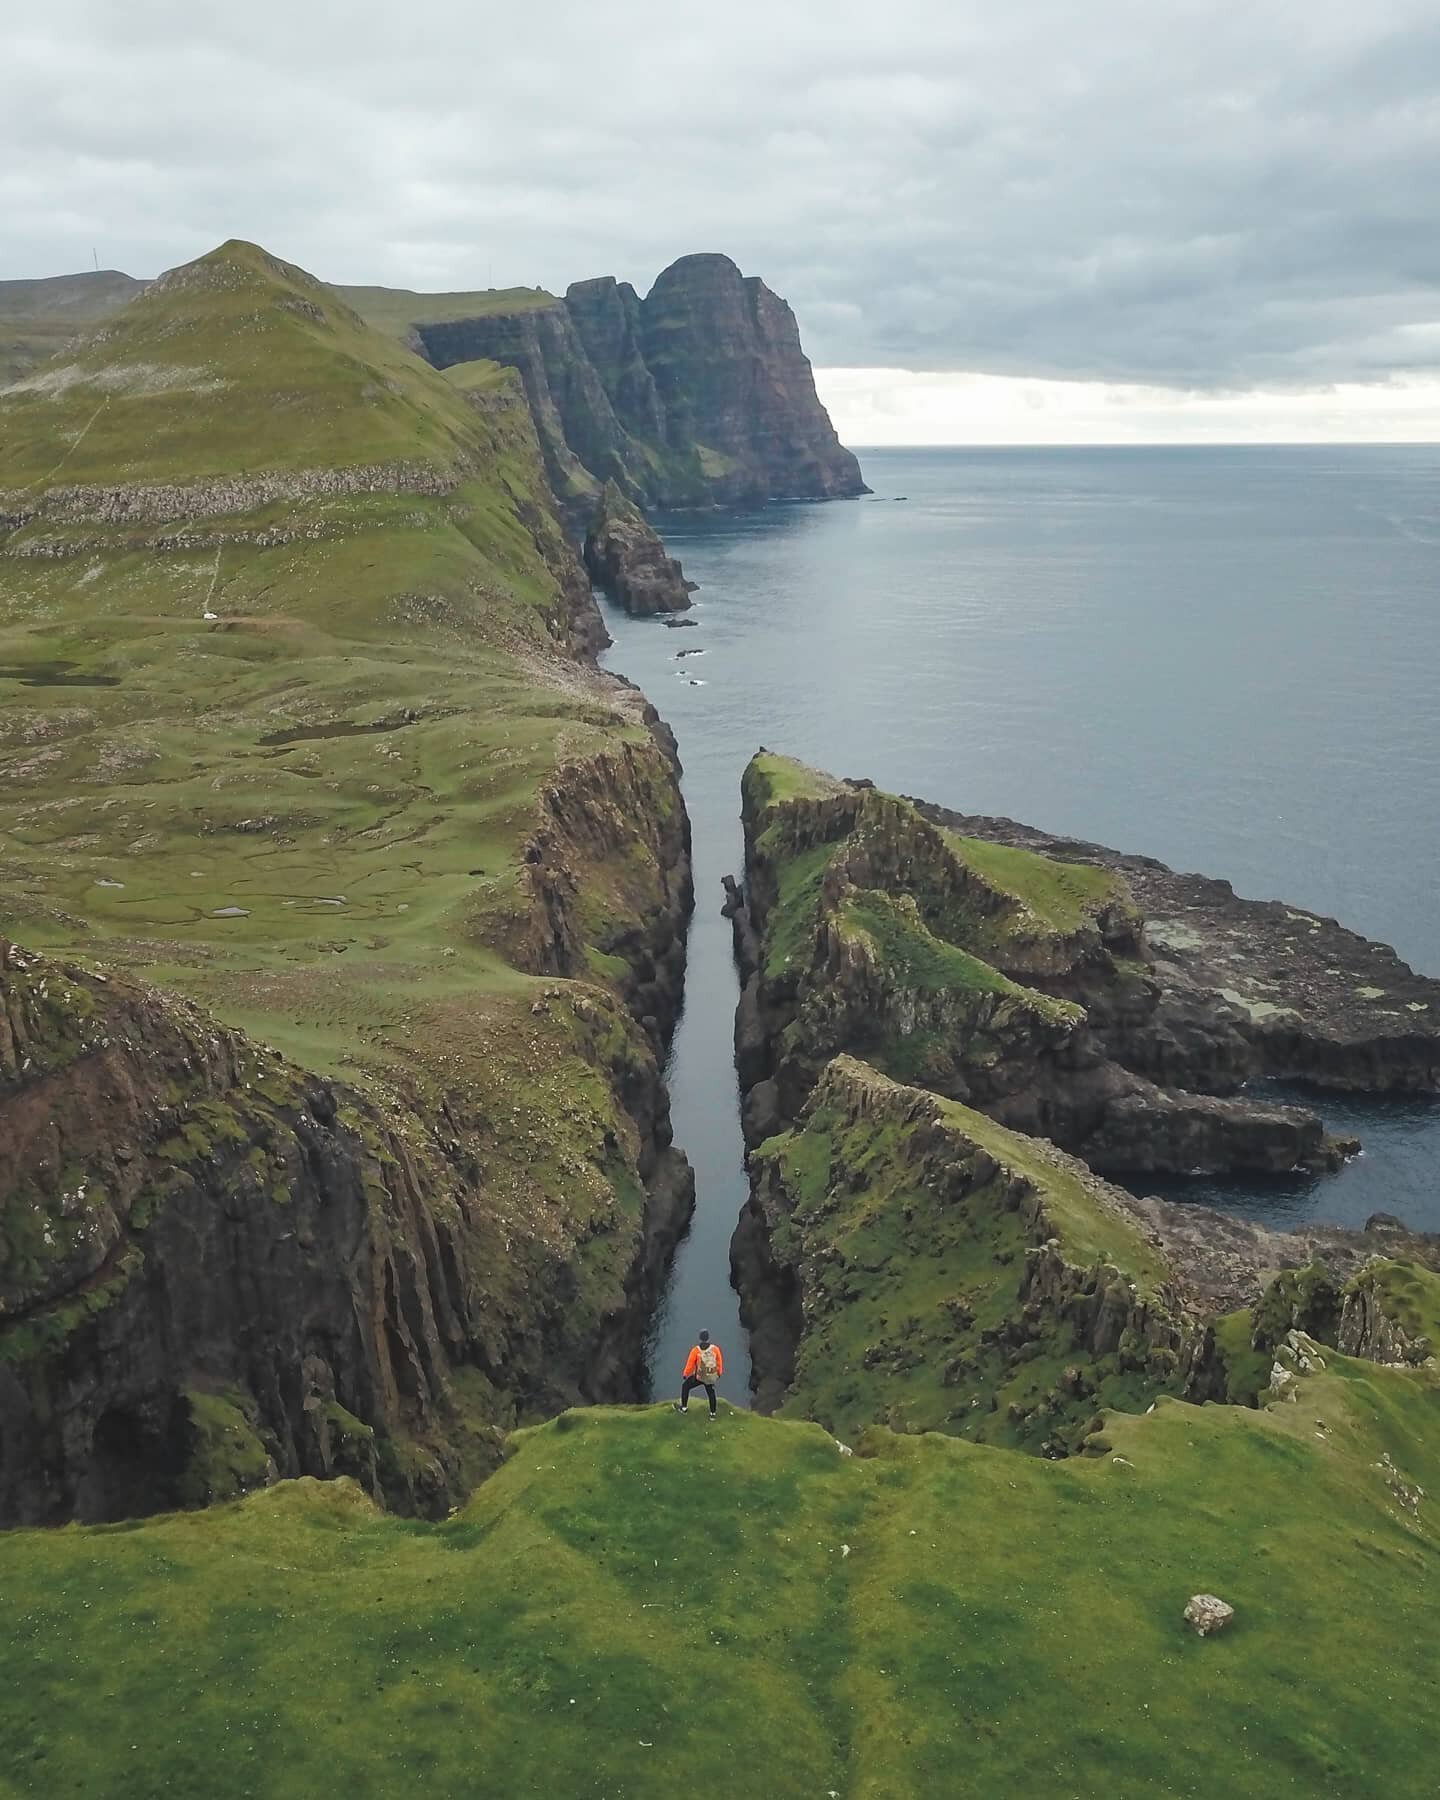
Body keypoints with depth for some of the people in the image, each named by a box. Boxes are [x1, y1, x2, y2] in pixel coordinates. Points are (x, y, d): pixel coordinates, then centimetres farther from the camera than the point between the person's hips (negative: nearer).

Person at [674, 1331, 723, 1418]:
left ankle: (684, 1408, 30)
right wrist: (719, 1373, 16)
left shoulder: (696, 1350, -25)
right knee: (711, 1393, 27)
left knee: (685, 1386, 22)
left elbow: (690, 1363, -15)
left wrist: (685, 1374, 4)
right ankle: (713, 1414, 35)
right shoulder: (715, 1349, -19)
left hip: (699, 1376, -2)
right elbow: (719, 1362, -4)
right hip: (711, 1376, 2)